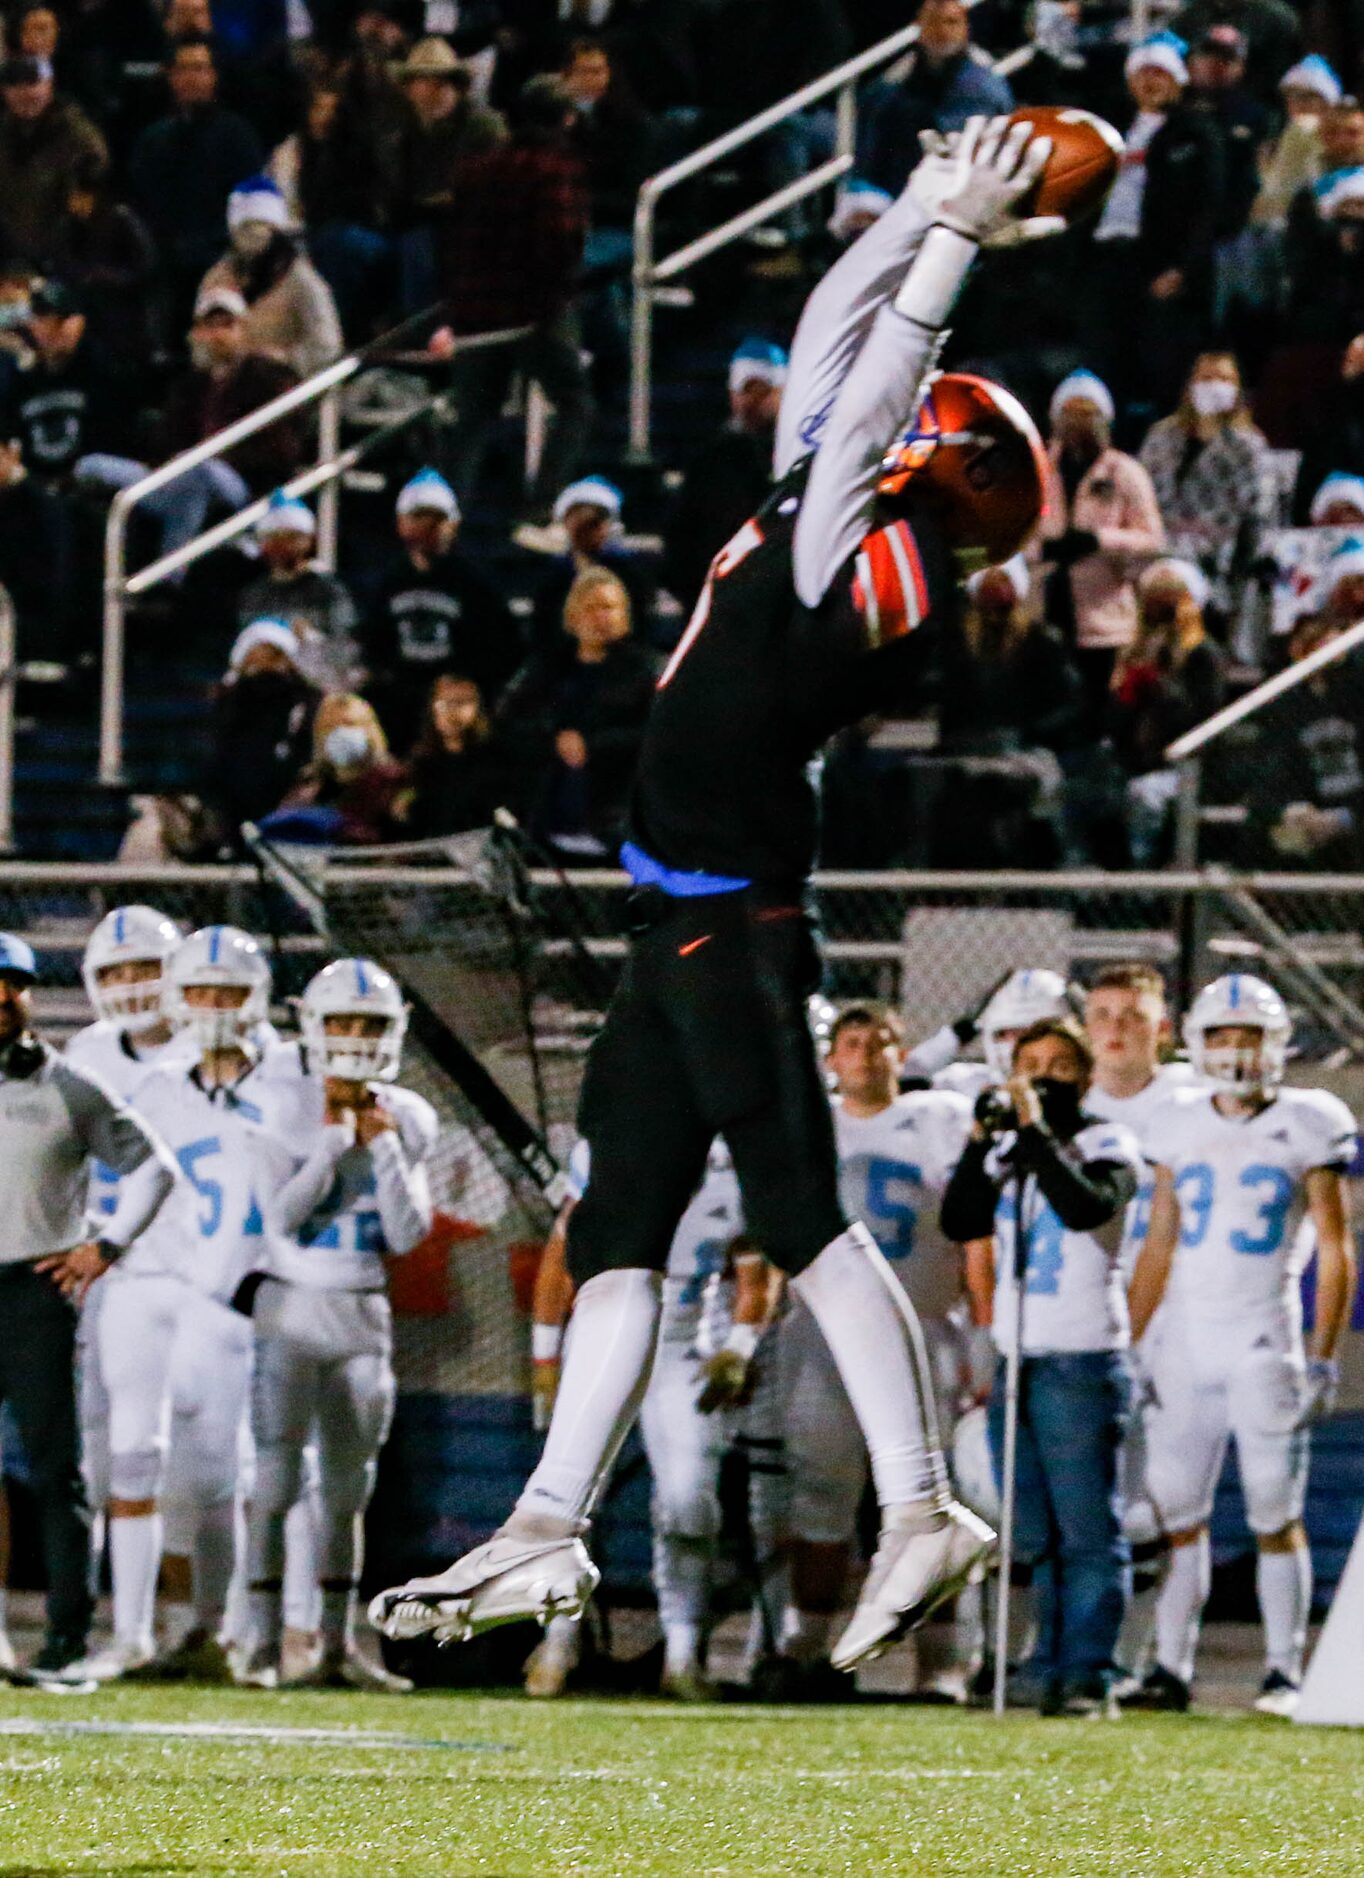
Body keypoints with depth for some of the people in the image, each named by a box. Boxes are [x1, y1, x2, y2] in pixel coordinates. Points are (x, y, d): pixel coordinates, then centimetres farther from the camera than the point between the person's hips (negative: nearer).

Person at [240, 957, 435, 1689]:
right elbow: (282, 1216, -16)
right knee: (275, 1480, -10)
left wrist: (384, 1148, -10)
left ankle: (338, 1648, 13)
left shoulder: (407, 1121, 4)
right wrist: (335, 1140, -17)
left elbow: (409, 1235, -1)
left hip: (363, 1317, 4)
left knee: (348, 1487, 8)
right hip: (291, 1308, -4)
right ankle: (263, 1643, -8)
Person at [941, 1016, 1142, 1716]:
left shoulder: (1106, 1145, -2)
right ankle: (1051, 1664, 14)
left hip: (1082, 1362, -6)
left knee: (1087, 1528, -7)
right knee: (1033, 1533, 9)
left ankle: (1088, 1674, -7)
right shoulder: (1006, 1149, 15)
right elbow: (960, 1224, 3)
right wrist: (984, 1145, -7)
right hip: (1015, 1360, 6)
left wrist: (1036, 1131, -18)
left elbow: (1087, 1207, -21)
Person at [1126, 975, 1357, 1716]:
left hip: (1265, 1340, -4)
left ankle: (1284, 1673, 3)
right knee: (1178, 1509, 2)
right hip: (1186, 1339, 4)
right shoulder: (1181, 1131, 9)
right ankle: (1171, 1668, 6)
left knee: (1276, 1515, -2)